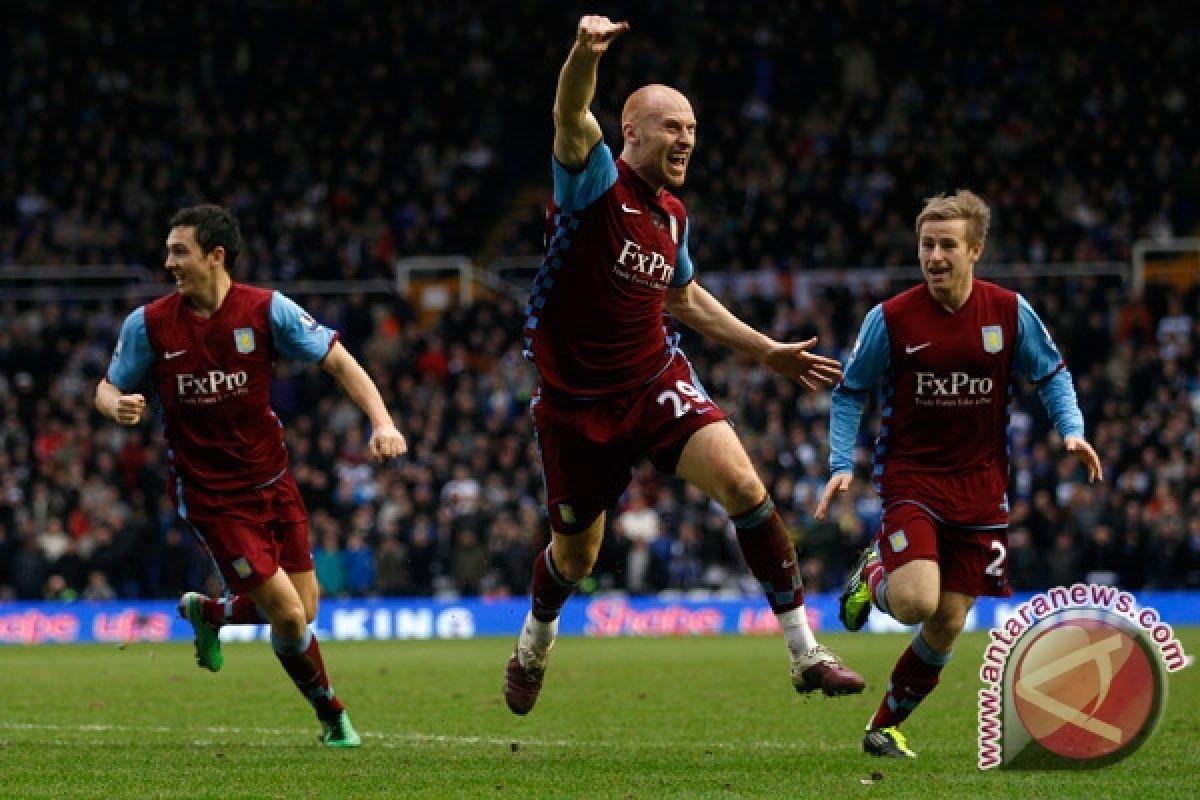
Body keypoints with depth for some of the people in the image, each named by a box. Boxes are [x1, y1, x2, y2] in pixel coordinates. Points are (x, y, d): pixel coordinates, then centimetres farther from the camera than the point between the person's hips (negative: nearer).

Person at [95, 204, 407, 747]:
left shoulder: (267, 310, -8)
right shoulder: (148, 324, -8)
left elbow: (337, 360, -5)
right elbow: (108, 388, 3)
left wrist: (381, 421, -18)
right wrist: (117, 406, -22)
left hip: (271, 483, 3)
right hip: (209, 496, -3)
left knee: (304, 611, 5)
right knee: (289, 615, -10)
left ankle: (206, 612, 35)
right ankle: (331, 714, 16)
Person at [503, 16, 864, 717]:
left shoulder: (673, 213, 7)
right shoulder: (596, 180, -11)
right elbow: (572, 117, -34)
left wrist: (768, 351, 23)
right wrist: (587, 54, -56)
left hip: (657, 381, 4)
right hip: (577, 400, -4)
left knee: (741, 482, -21)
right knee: (576, 556, 10)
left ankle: (805, 653, -17)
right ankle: (534, 645, 47)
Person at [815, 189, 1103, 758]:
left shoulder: (1010, 312, -3)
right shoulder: (889, 319, -7)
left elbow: (1052, 374, 11)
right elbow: (849, 392, 4)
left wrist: (1071, 430, -7)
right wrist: (842, 465, -7)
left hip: (979, 490, 2)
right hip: (910, 480, -2)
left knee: (946, 625, 3)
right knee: (916, 602, -23)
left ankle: (886, 725, 24)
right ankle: (873, 575, 13)